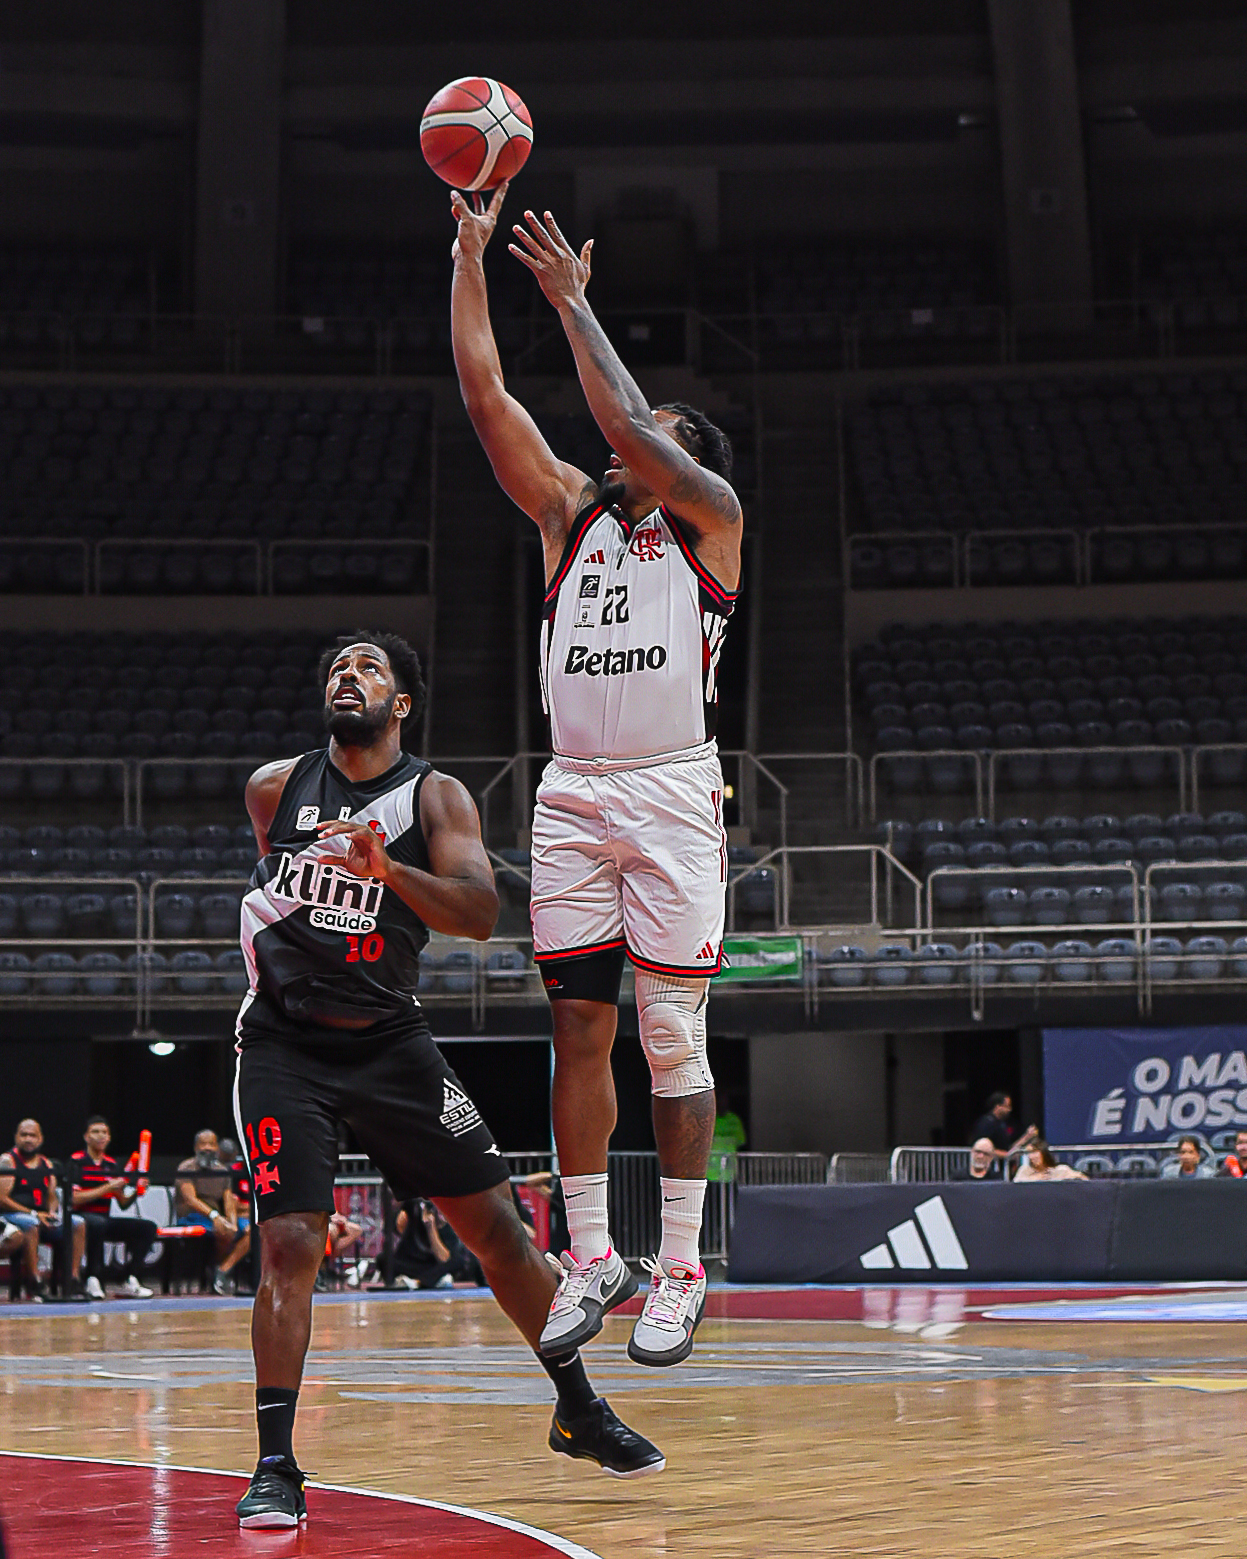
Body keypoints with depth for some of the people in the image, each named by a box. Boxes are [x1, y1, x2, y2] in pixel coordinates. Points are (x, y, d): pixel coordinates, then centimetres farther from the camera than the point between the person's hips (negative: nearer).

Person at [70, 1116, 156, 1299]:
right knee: (97, 1223, -40)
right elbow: (74, 1198, -13)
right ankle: (94, 1281, -32)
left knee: (148, 1227, -7)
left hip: (105, 1220, 7)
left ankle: (130, 1282, -11)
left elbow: (123, 1203, 17)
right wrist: (107, 1188, -15)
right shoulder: (76, 1161, -1)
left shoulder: (112, 1165, 16)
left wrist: (136, 1192, -4)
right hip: (82, 1218, -7)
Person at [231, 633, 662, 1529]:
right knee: (291, 1244, -15)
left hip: (391, 1041, 1)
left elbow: (480, 914, -20)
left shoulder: (436, 798, -4)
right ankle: (276, 1467, -8)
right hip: (284, 1044, -1)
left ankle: (579, 1412, 18)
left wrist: (388, 868, -34)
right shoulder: (274, 789, 0)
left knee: (494, 1222, 2)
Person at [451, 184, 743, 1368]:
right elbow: (484, 394, 8)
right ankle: (590, 1258, 11)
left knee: (673, 1036, -3)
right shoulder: (571, 509, 16)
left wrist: (572, 301, -7)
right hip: (571, 794, 4)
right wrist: (470, 256, 3)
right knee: (579, 1030, 4)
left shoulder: (708, 513, 5)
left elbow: (629, 425, -12)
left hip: (672, 795, -4)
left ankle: (680, 1269, 2)